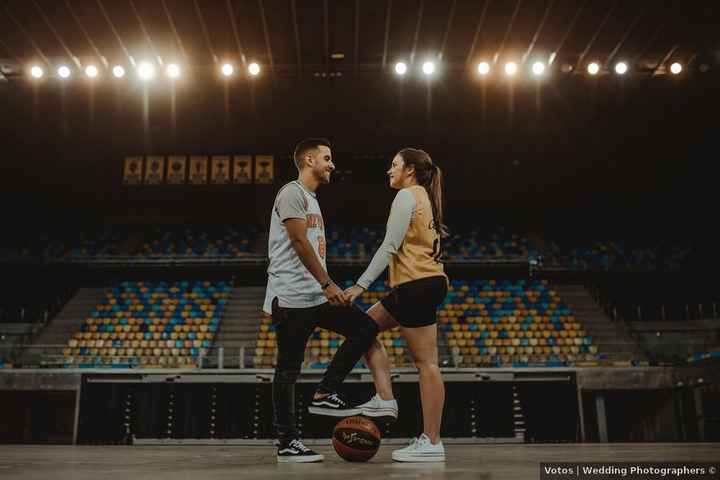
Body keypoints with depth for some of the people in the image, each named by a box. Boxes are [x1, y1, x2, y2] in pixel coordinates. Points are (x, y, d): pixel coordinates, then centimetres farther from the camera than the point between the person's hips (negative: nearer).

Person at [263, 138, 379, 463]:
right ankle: (287, 444, 6)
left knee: (365, 327, 2)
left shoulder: (311, 199, 23)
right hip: (291, 297, -9)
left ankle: (325, 395, 5)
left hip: (316, 296, 9)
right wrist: (327, 284, -20)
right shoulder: (292, 193, -7)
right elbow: (300, 242, -17)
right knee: (288, 371, -2)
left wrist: (327, 288, 22)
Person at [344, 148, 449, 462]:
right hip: (426, 282, 10)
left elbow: (390, 246, -16)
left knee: (425, 362, -7)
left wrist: (361, 285, -16)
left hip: (417, 284, -10)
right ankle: (385, 399, 11)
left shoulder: (406, 195, -8)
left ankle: (431, 443, -1)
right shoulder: (424, 197, 21)